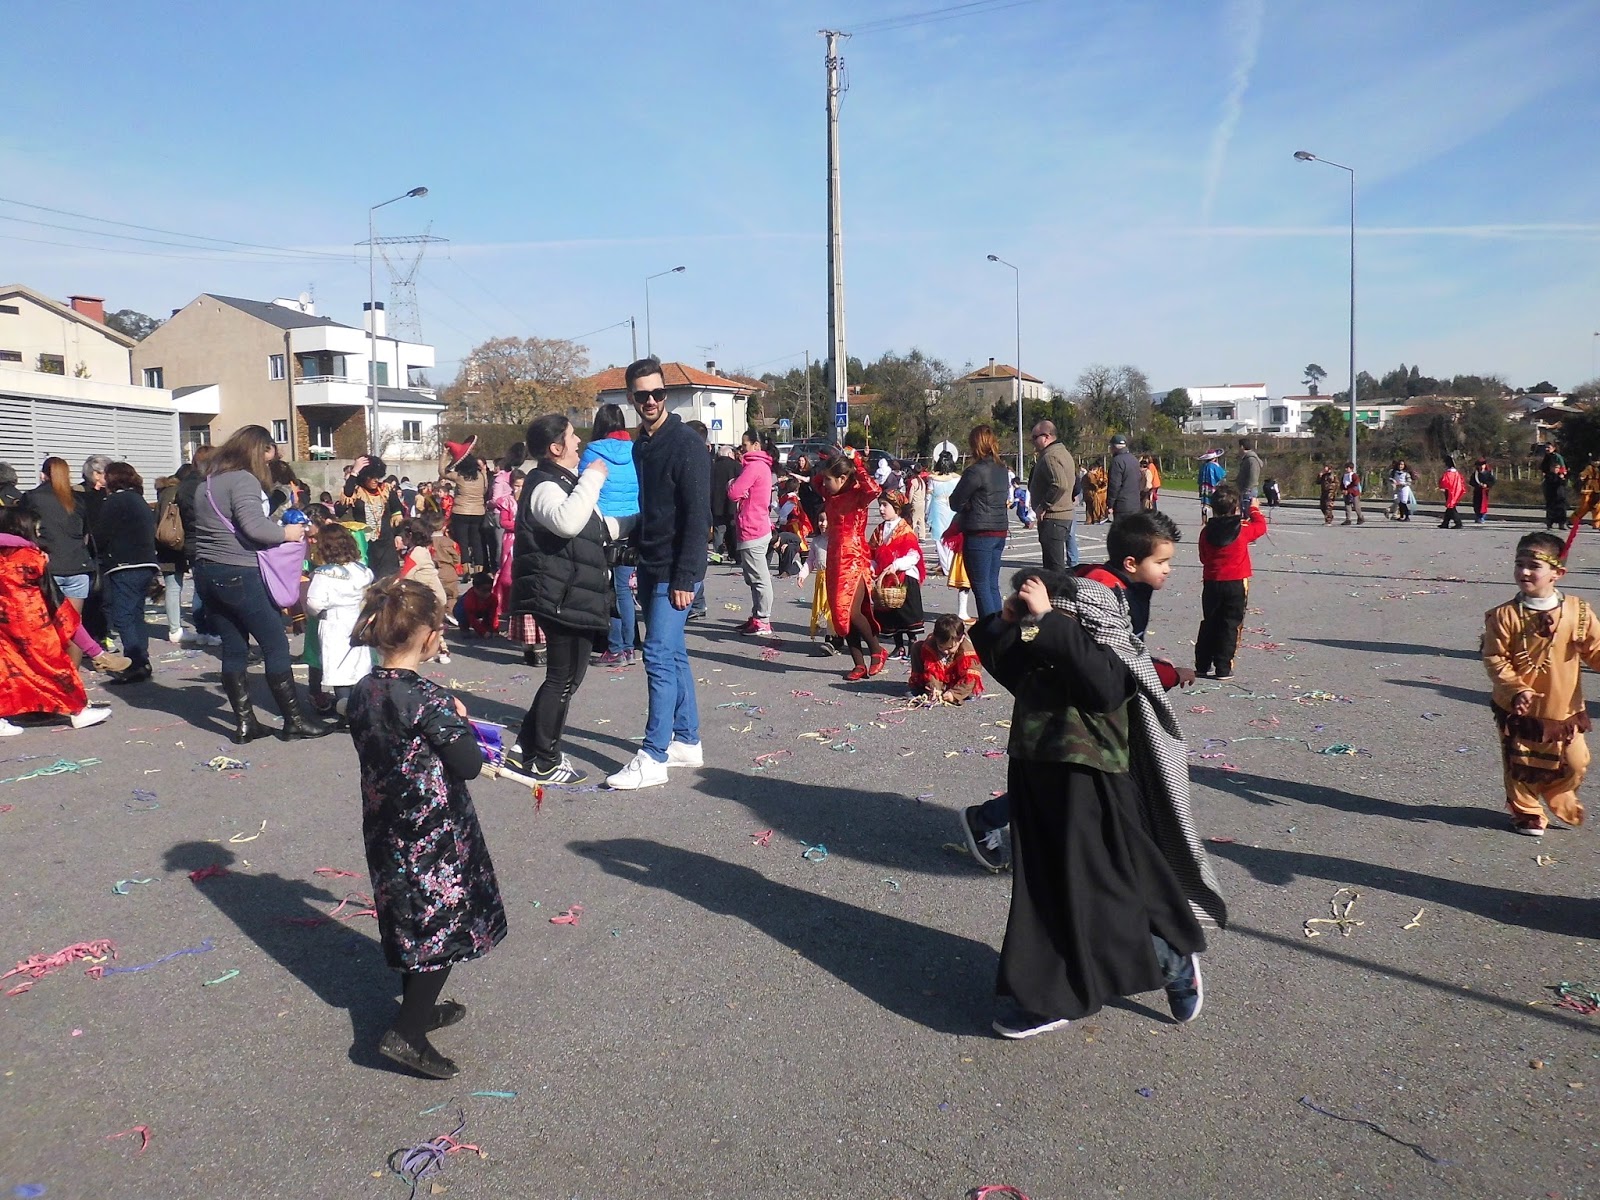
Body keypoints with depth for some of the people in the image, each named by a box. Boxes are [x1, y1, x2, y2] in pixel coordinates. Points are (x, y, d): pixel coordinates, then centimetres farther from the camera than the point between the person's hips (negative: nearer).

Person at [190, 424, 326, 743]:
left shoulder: (208, 483, 17)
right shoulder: (244, 480, -10)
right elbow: (254, 526, -22)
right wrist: (286, 533, -6)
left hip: (207, 573, 9)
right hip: (238, 575, -9)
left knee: (234, 650, 10)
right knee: (276, 645, -1)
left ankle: (244, 723, 11)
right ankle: (294, 720, 3)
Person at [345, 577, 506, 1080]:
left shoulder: (361, 693, -1)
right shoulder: (427, 699, -23)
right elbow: (469, 764, -18)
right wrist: (461, 720, -2)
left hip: (386, 831, 8)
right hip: (436, 836, -8)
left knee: (408, 921, 21)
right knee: (446, 925, 5)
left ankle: (419, 1007, 37)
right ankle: (406, 1033, 0)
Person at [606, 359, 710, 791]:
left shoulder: (687, 444, -12)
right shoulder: (639, 446, 13)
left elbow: (697, 516, -17)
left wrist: (684, 578, -21)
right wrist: (640, 565, 13)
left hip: (675, 571, -8)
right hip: (650, 568, 8)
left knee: (660, 656, -10)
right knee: (672, 654, 13)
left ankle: (653, 758, -6)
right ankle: (687, 741, 23)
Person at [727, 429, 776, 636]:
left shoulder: (754, 466, -15)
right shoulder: (761, 465, 17)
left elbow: (734, 493, -19)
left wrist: (731, 484, 0)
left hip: (752, 532, -11)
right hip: (757, 528, 11)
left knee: (759, 579, -6)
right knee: (755, 578, 16)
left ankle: (762, 622, -2)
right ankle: (757, 618, 22)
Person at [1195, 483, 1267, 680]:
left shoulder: (1207, 531, -2)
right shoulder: (1243, 529, -9)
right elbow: (1261, 526, 12)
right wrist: (1254, 509, 28)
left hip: (1211, 583, 3)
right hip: (1236, 584, -3)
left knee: (1209, 624, 14)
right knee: (1230, 626, 3)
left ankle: (1202, 665, 19)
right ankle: (1223, 668, 1)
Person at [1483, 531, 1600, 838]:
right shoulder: (1504, 616, -13)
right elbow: (1495, 660, -12)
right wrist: (1516, 689, -24)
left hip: (1564, 710, 2)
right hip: (1519, 710, -2)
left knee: (1575, 762, 11)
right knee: (1520, 766, 8)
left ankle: (1560, 800, 40)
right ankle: (1527, 813, 29)